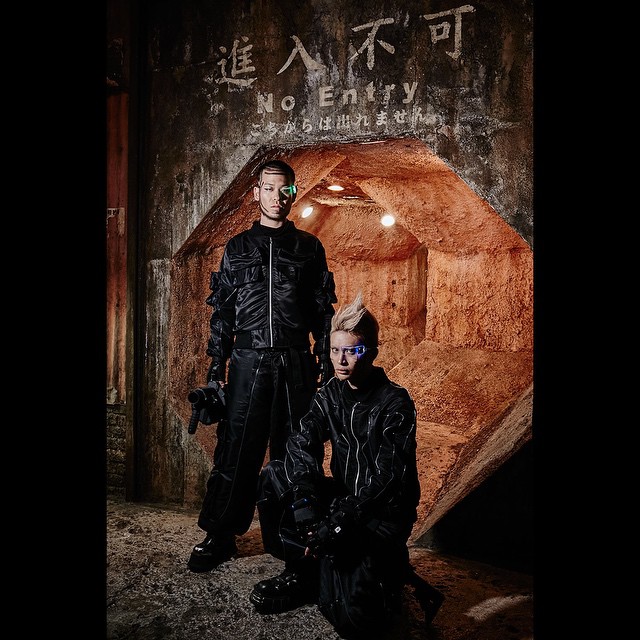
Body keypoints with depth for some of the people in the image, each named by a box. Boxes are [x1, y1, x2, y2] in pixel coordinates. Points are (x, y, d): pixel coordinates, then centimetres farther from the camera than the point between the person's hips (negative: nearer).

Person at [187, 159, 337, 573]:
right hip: (248, 363, 0)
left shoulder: (309, 248, 9)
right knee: (236, 451, 2)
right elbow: (222, 311, 10)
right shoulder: (237, 248, 10)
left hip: (295, 365, 0)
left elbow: (324, 311, 7)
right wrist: (217, 367, 5)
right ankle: (221, 537, 16)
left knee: (293, 452, 7)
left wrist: (326, 365, 1)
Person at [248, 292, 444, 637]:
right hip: (343, 497, 6)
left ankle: (387, 571, 10)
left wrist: (338, 522, -27)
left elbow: (387, 477, -22)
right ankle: (300, 572, 0)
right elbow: (302, 442, -10)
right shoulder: (330, 394, 3)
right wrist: (305, 494, -29)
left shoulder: (395, 403, -16)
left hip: (384, 513, -6)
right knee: (273, 476, -15)